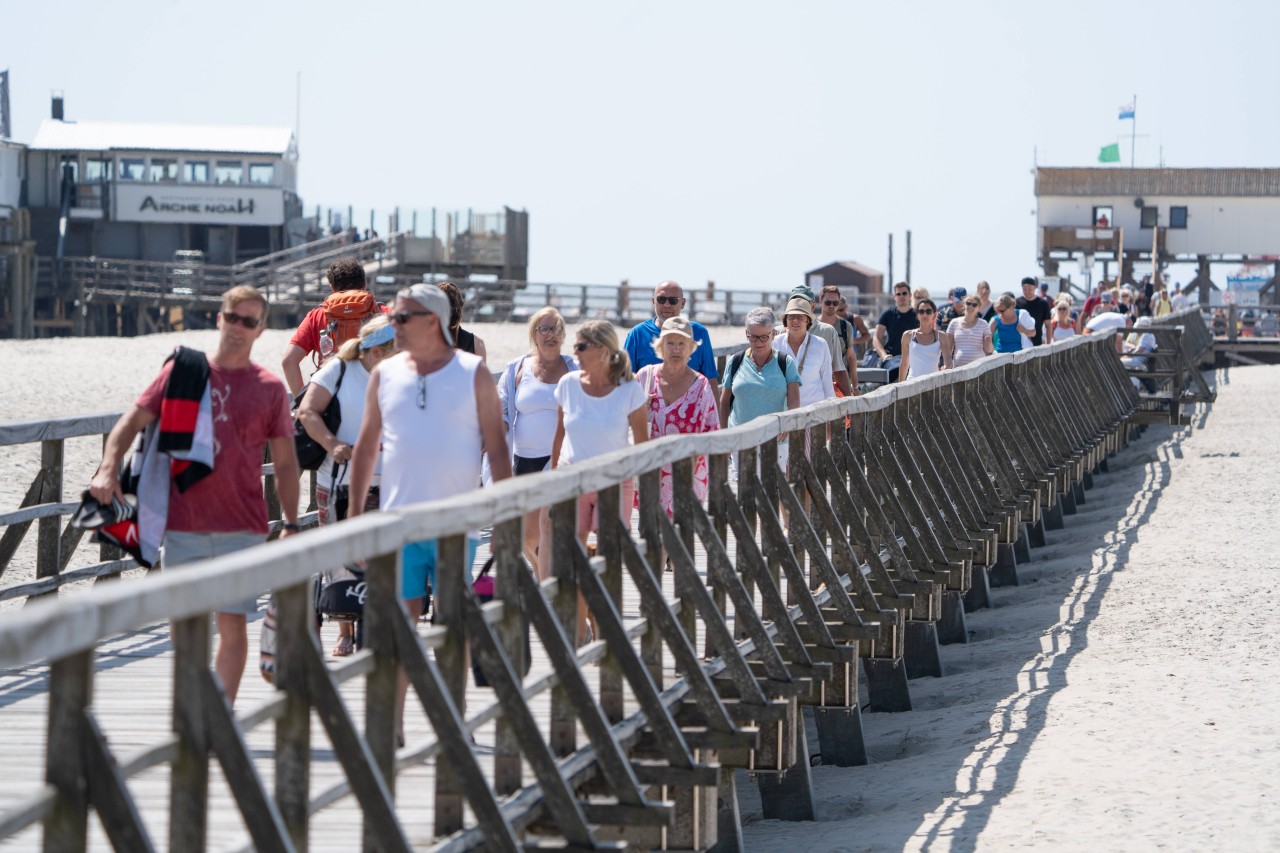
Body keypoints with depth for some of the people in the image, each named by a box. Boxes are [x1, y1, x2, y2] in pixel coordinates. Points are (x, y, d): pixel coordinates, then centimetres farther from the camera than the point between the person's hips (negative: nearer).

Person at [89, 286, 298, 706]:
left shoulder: (270, 388, 5)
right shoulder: (182, 371, 4)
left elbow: (285, 462, 9)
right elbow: (132, 421, 4)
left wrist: (290, 524, 3)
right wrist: (109, 469, -12)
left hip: (241, 528, -1)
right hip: (183, 525, 1)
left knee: (232, 623, -3)